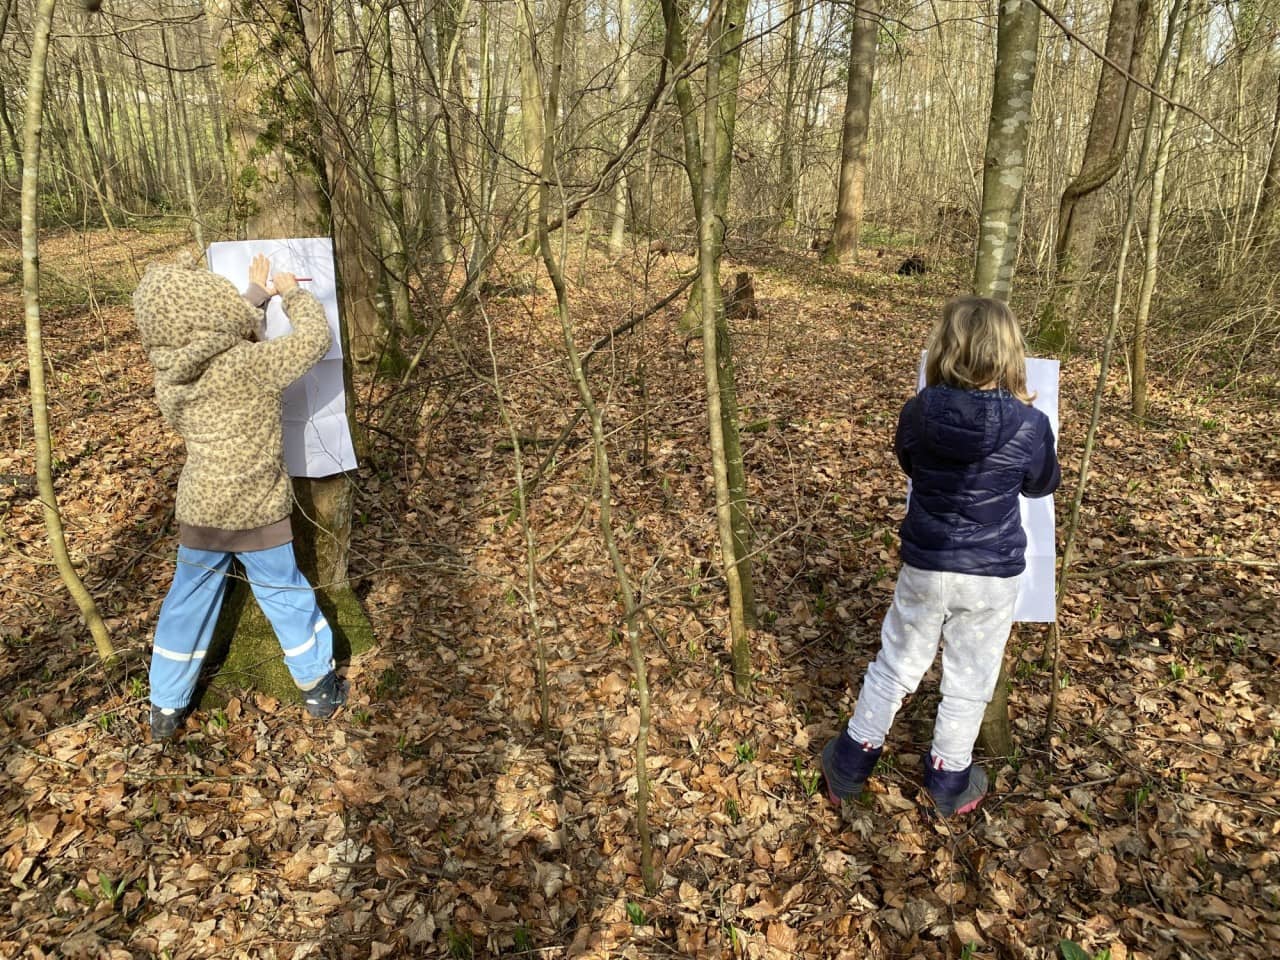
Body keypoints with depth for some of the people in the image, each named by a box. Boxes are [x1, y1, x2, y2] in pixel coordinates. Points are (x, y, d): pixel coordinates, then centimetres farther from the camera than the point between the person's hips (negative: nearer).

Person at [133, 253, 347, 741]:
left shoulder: (168, 377, -4)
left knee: (187, 604, 18)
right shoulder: (248, 365, -23)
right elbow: (314, 339, -13)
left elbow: (222, 341, 14)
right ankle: (319, 688, 30)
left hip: (199, 513, 5)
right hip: (256, 512, -4)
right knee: (288, 598, 13)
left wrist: (255, 295, 18)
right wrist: (292, 292, 3)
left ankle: (165, 709, 31)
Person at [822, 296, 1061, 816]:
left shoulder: (918, 411, -14)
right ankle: (949, 782, 36)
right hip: (991, 575, -1)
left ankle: (848, 769, 33)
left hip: (924, 565, 1)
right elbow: (1042, 485, 6)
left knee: (894, 667, 18)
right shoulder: (1029, 425, -16)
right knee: (968, 684, 18)